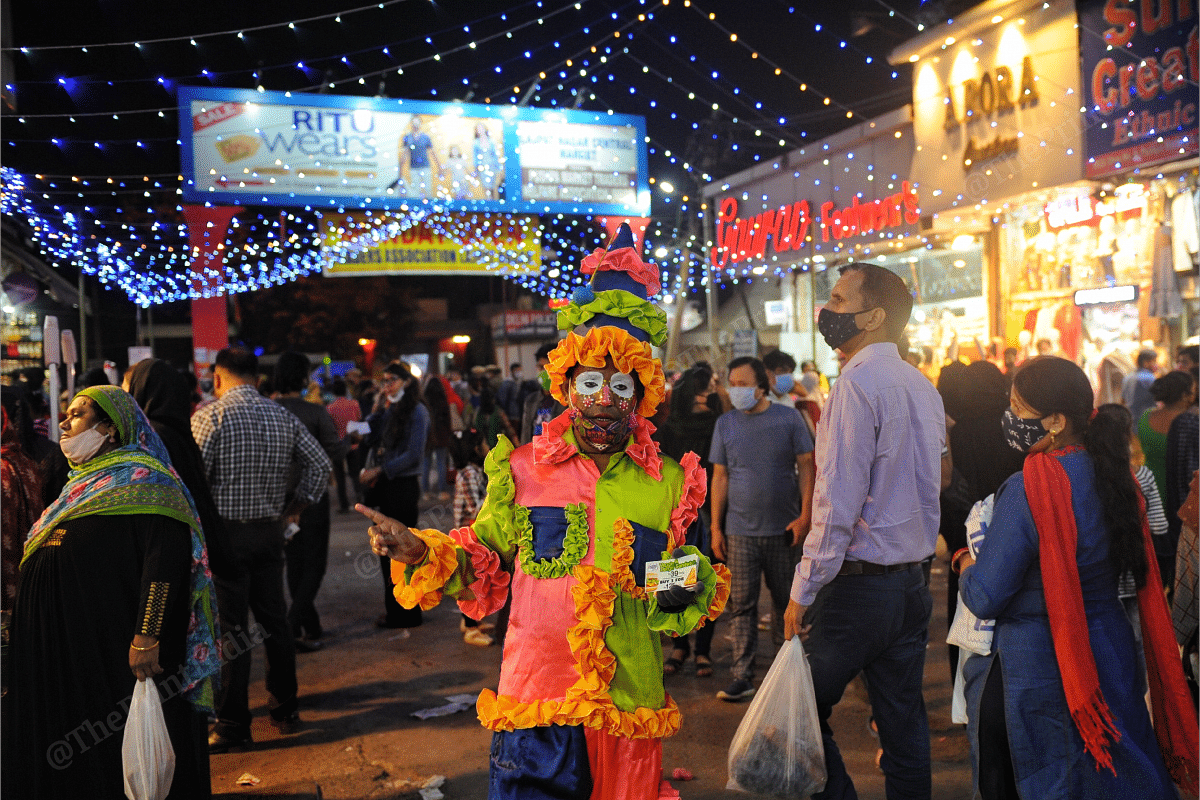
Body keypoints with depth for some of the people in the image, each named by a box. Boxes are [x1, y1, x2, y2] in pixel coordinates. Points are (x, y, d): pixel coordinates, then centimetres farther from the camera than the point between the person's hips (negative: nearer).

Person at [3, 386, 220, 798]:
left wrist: (147, 638, -30)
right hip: (65, 644, 9)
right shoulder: (84, 480, 14)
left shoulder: (142, 479, -14)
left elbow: (166, 557, -25)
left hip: (114, 652, -9)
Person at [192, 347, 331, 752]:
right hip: (270, 530, 5)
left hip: (225, 532, -5)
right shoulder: (283, 416, 5)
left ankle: (233, 724, 10)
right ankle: (286, 709, 25)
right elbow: (320, 464, 6)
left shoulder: (209, 416, -10)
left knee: (229, 628, 2)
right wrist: (293, 509, 12)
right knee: (274, 620, 14)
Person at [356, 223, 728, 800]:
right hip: (536, 706, -1)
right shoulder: (523, 470, -1)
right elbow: (483, 563, 10)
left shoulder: (668, 483, 2)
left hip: (630, 711, 1)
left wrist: (689, 589, -10)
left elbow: (687, 603, 12)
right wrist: (421, 552, -7)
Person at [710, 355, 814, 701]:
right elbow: (720, 477, 7)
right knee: (742, 604, -1)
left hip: (783, 528, -1)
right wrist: (715, 527, 4)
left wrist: (805, 515, -6)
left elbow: (806, 467, 2)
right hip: (740, 530, 1)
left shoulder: (789, 418, 1)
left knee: (785, 600, 10)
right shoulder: (726, 423, 6)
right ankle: (742, 676, 4)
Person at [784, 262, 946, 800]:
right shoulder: (922, 386, 10)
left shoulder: (857, 383, -16)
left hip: (858, 587, -8)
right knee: (903, 723, 15)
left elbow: (837, 503, -20)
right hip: (913, 582, 8)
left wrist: (803, 591, -14)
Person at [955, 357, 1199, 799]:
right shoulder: (1114, 474, -1)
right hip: (1112, 649, 7)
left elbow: (984, 598, -21)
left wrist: (965, 563, 0)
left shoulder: (1028, 490, -25)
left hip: (1040, 664, -7)